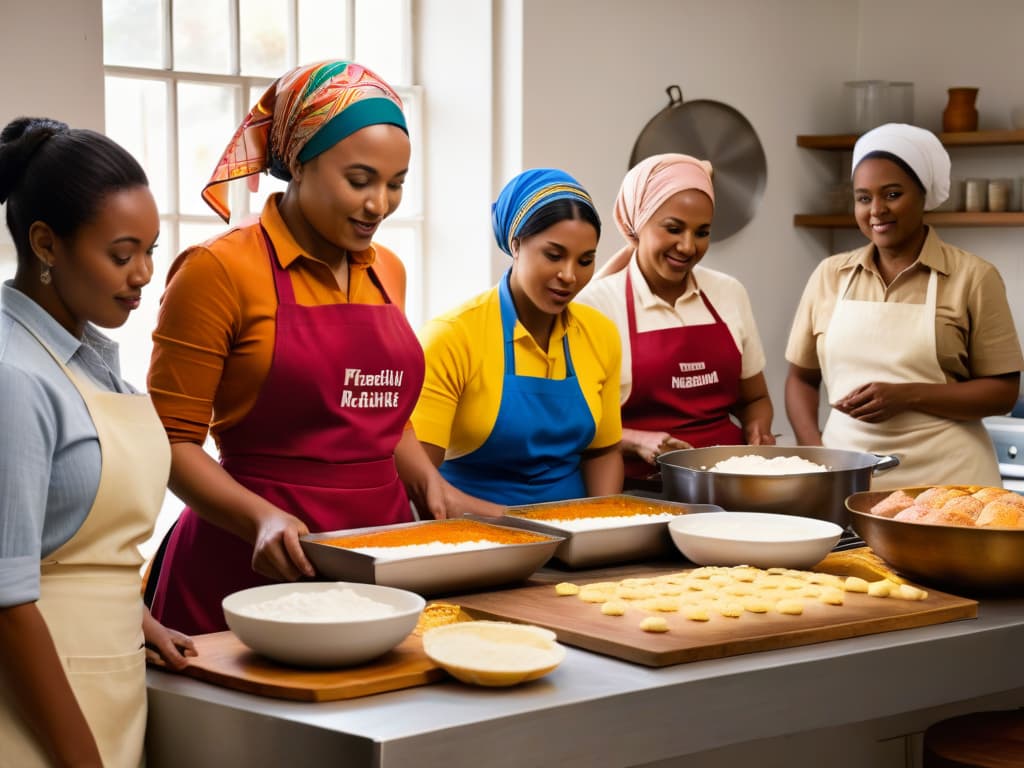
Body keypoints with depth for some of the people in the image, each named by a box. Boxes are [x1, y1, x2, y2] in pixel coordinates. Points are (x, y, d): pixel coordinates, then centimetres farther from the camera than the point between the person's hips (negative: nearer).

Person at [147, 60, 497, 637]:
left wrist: (430, 484, 5)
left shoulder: (387, 272, 11)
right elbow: (173, 441, -8)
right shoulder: (220, 270, -9)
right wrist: (263, 519, -21)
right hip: (260, 567, -5)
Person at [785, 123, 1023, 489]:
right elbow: (802, 378, 14)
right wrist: (814, 452, -3)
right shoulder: (829, 275, 8)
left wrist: (907, 396, -15)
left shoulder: (973, 277, -2)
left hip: (943, 477, -3)